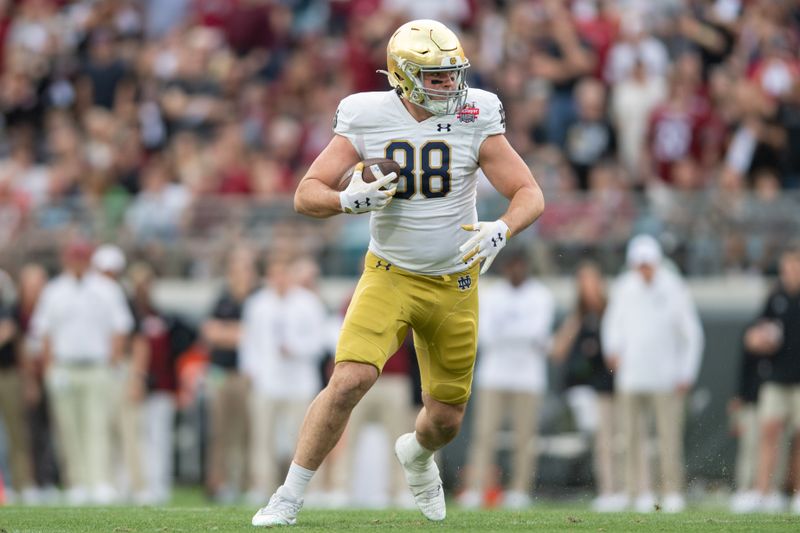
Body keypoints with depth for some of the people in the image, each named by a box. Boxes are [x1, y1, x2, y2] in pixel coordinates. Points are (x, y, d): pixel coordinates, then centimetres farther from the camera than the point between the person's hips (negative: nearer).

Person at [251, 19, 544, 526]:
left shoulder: (475, 118, -10)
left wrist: (501, 230, -29)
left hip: (454, 284, 1)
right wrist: (349, 200, -28)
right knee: (350, 380, -23)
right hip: (390, 276, -1)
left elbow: (531, 195, -8)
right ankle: (289, 498, -12)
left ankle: (416, 455, 47)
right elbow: (306, 195, -7)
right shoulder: (367, 118, -10)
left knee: (446, 419, 9)